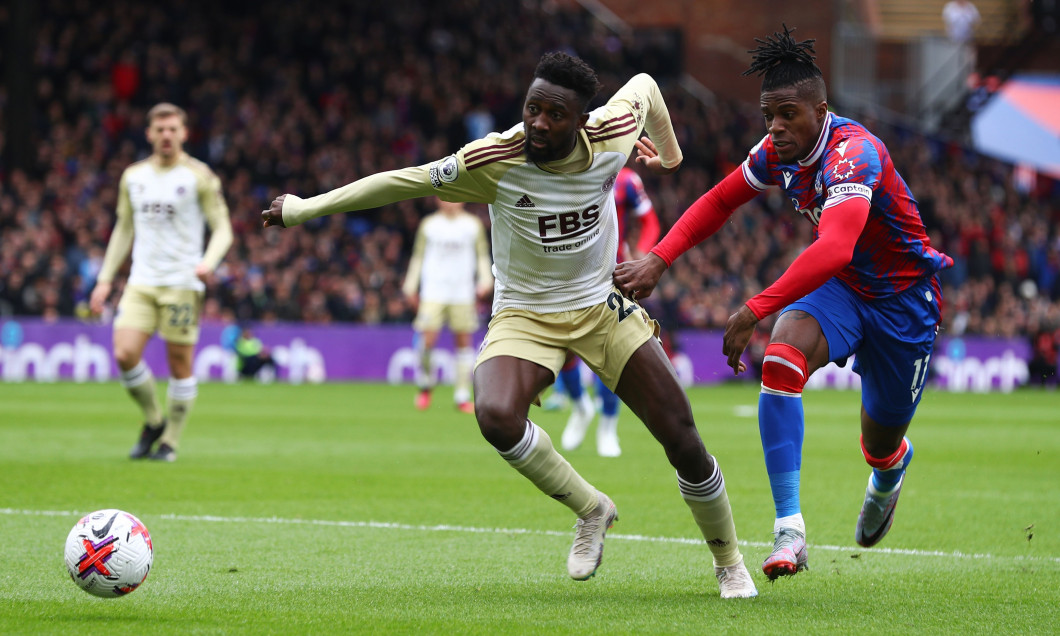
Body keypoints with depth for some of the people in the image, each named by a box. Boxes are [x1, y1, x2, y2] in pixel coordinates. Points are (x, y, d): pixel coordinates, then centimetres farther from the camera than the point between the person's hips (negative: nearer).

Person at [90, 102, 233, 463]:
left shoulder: (199, 177, -2)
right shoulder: (133, 176, 11)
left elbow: (223, 229, -3)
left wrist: (209, 261, -22)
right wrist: (105, 278, 14)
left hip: (182, 284, -3)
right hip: (141, 282, 3)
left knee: (179, 364, -2)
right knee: (125, 355, -12)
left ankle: (171, 441, 12)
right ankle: (153, 421, 11)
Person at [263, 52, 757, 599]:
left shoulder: (612, 135, -16)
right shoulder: (494, 161, -22)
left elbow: (643, 86, 7)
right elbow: (403, 182, -14)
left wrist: (668, 153, 26)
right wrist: (302, 209, -11)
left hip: (602, 309, 2)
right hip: (524, 317, -2)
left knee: (682, 440, -2)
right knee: (496, 416, -33)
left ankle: (729, 563, 23)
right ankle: (590, 509, -8)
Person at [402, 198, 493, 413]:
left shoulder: (473, 224, 9)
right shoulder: (429, 224, 8)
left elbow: (482, 255, 11)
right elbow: (418, 256, 12)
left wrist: (485, 280, -2)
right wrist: (411, 286, 10)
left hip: (463, 293, 1)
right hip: (433, 292, -1)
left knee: (464, 341, -1)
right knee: (427, 340, -13)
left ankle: (463, 396, 5)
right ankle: (425, 385, 11)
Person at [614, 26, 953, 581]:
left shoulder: (853, 152, -34)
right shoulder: (778, 153, -11)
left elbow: (834, 248, -49)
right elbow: (719, 202, 6)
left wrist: (754, 311, -55)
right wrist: (658, 259, -9)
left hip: (901, 297, -5)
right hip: (838, 287, 5)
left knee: (881, 448, 10)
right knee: (781, 360, -28)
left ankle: (892, 468, 53)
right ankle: (789, 530, -32)